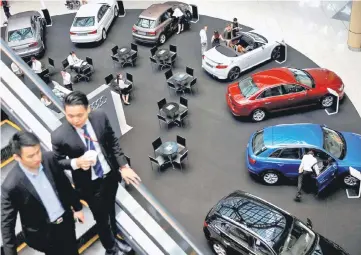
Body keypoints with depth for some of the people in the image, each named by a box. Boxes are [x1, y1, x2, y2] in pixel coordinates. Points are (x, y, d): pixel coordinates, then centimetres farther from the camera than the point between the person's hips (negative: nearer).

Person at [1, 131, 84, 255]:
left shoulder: (49, 158, -16)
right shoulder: (11, 186, -29)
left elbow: (65, 185, 1)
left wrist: (77, 207, 11)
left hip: (66, 219, 5)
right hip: (43, 233, -4)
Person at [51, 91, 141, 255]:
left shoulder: (100, 117, -16)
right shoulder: (59, 136, -25)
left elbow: (113, 142, -3)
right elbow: (56, 162, -10)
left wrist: (123, 166, -7)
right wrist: (76, 162, -28)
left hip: (111, 175, 4)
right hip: (89, 184, -4)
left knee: (110, 210, 28)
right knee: (101, 218, 15)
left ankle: (114, 239, 58)